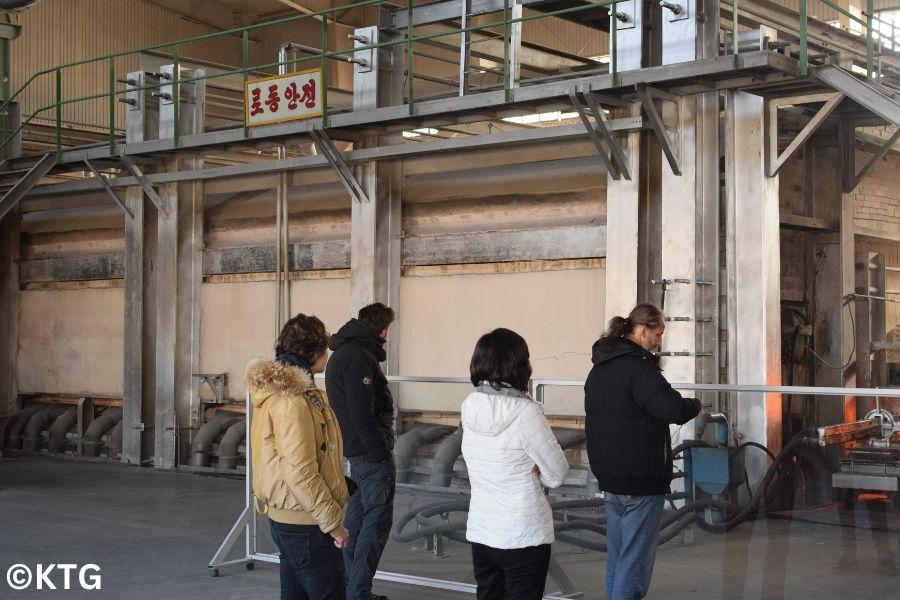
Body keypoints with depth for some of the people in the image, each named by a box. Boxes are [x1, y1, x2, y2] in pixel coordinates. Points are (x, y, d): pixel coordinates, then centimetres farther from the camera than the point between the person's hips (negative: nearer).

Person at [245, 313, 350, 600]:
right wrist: (333, 522, -18)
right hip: (305, 523, -10)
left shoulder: (279, 388, 10)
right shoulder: (292, 400, -21)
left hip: (287, 517, 10)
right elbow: (301, 473, -25)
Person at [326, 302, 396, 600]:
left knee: (357, 516, 16)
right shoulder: (359, 356, -18)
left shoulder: (343, 352, 14)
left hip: (355, 451, 10)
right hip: (371, 452, -10)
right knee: (376, 522, -6)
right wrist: (381, 453, -18)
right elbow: (362, 413, -23)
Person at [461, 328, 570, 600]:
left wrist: (523, 468, -3)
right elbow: (557, 475, -13)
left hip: (480, 532, 6)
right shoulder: (525, 411, -19)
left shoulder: (470, 406, -1)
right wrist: (532, 469, 2)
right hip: (524, 536, -6)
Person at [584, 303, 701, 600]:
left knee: (617, 555, 16)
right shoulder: (637, 367, -19)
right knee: (636, 559, -2)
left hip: (608, 474, 9)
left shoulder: (600, 367, 11)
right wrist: (694, 404, -6)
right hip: (641, 478, -9)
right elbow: (673, 410, -24)